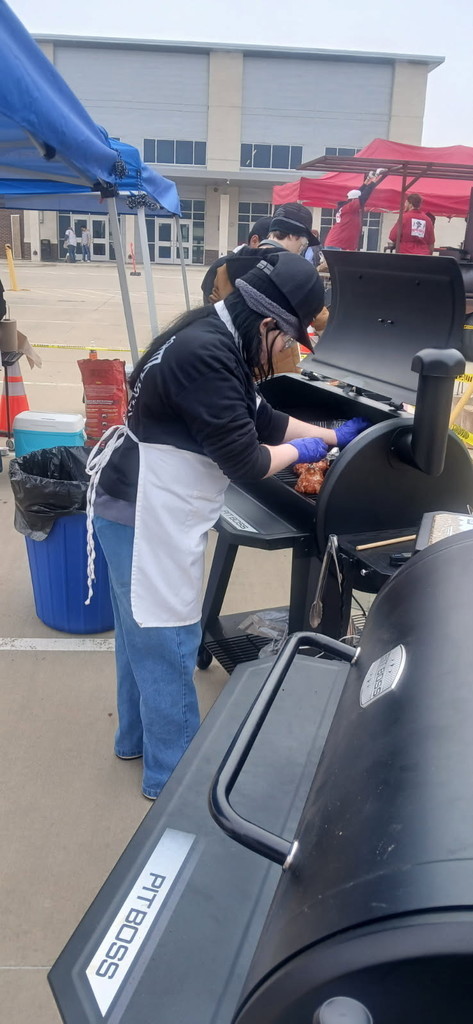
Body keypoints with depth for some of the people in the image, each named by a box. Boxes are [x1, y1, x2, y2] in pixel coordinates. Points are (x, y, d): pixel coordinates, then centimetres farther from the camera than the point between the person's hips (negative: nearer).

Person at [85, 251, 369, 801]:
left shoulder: (216, 341, 6)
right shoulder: (205, 355, -26)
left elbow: (262, 419, 15)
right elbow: (243, 459, -23)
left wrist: (333, 434, 20)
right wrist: (301, 452, -4)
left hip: (147, 511, 10)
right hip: (146, 519, -10)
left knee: (143, 631, 23)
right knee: (167, 644, 5)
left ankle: (137, 737, 43)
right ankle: (171, 772, 25)